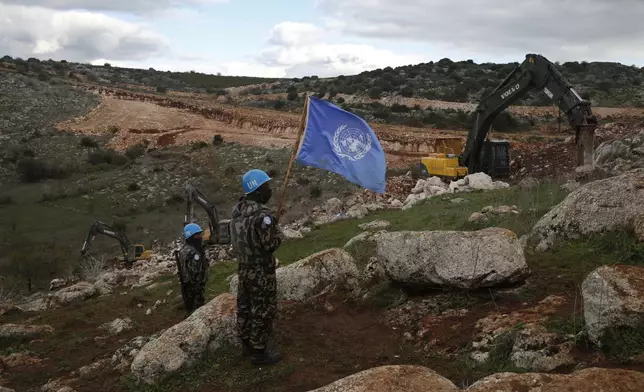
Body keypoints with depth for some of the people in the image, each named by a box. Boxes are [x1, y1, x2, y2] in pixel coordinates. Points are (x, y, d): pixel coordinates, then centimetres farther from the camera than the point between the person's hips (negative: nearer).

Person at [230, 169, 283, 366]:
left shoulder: (237, 210, 1)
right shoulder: (262, 215, -25)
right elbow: (271, 244, -22)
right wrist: (278, 233, -4)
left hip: (243, 268, 8)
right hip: (261, 272, -8)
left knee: (245, 307, 19)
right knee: (262, 311, 5)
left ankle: (247, 344, 34)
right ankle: (259, 352, 15)